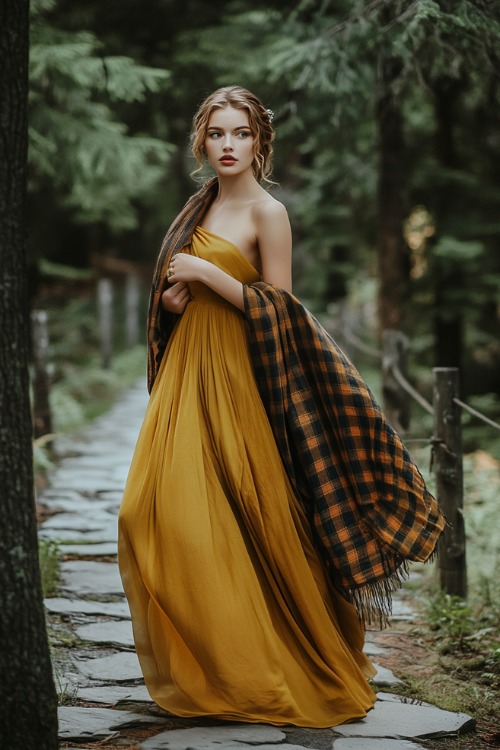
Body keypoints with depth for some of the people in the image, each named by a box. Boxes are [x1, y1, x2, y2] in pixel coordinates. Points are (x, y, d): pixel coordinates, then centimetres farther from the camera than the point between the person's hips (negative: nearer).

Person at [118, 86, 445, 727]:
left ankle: (256, 670, 9)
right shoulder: (201, 207, 15)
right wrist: (174, 295, 3)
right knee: (158, 509, 1)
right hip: (186, 368, 7)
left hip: (235, 375, -7)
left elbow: (276, 307, -11)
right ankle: (198, 663, 12)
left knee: (244, 521, -6)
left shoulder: (268, 212, -6)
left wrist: (206, 273, -16)